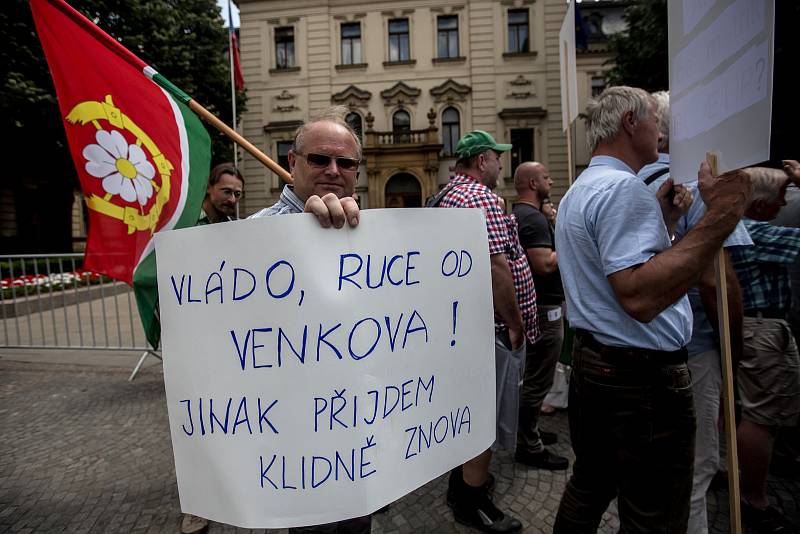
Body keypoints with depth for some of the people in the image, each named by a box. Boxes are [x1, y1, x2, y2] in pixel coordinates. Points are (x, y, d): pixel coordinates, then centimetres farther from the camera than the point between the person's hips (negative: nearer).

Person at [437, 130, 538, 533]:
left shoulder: (448, 195, 15)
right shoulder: (481, 198, -18)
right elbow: (497, 267, -25)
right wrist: (514, 323, -16)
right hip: (492, 324, -10)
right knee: (488, 414, 2)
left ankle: (465, 478, 38)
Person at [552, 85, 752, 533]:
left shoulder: (579, 191, 14)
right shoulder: (624, 188, -19)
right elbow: (640, 298, -32)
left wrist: (662, 221, 14)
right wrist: (721, 218, -32)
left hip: (592, 363, 10)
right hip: (644, 378, -10)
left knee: (588, 490, 23)